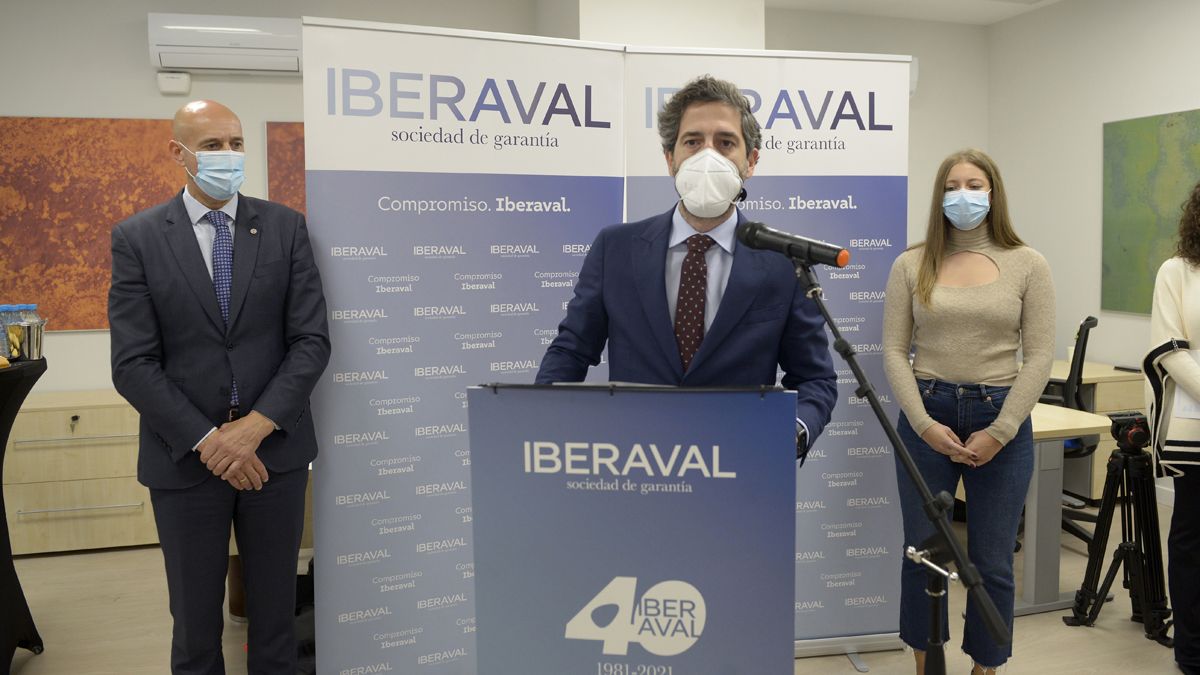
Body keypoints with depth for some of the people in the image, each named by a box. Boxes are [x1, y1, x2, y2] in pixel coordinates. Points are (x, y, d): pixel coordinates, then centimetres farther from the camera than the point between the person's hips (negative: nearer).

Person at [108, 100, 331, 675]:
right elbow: (133, 364, -6)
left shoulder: (285, 227, 1)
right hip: (184, 457, 0)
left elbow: (312, 340, -4)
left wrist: (256, 426, -14)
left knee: (275, 614, 13)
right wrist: (207, 440, -14)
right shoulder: (136, 238, -1)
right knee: (195, 624, 13)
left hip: (275, 449, 1)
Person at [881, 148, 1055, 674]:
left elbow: (1039, 355, -2)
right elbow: (895, 351, 0)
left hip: (1002, 418, 0)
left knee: (992, 563, 7)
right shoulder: (911, 265, 2)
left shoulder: (1027, 264, 1)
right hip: (927, 417, 1)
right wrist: (925, 423, -11)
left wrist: (999, 431, -10)